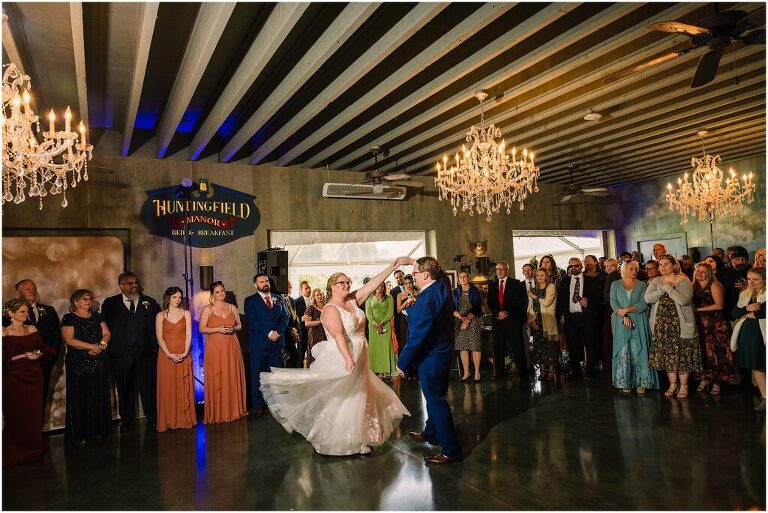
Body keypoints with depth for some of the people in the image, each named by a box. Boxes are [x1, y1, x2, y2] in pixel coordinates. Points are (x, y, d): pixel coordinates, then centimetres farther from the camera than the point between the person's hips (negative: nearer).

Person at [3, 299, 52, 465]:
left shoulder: (32, 329, 8)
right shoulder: (5, 332, -6)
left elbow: (43, 348, 12)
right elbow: (4, 358, -9)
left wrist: (38, 354, -9)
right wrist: (24, 356, -17)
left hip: (34, 375, 4)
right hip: (14, 377, -4)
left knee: (34, 412, 7)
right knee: (16, 414, 2)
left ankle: (33, 449, 21)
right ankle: (14, 453, 16)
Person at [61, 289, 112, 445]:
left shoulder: (97, 316, 14)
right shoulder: (69, 318, -1)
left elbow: (107, 334, 7)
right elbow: (69, 340, -13)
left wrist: (101, 345, -13)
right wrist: (92, 346, -16)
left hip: (99, 362, 4)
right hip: (78, 364, -4)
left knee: (98, 396, 6)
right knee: (80, 398, -1)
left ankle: (97, 430, 15)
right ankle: (79, 435, 7)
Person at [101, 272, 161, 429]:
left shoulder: (149, 302, 9)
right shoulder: (110, 304, 7)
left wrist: (154, 345, -3)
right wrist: (109, 347, -5)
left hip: (145, 351, 0)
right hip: (121, 353, 0)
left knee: (148, 386, 3)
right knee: (124, 388, 8)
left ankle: (152, 418, 15)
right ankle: (127, 420, 21)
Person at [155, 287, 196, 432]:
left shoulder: (186, 313, 6)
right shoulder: (160, 316, 4)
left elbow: (189, 335, -1)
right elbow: (160, 338, -3)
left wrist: (185, 353, -13)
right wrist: (170, 355, -14)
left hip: (183, 355, 1)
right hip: (166, 355, -1)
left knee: (184, 387, 3)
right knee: (168, 388, 1)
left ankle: (185, 419, 10)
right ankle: (169, 421, 7)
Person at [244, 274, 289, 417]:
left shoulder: (278, 298, 14)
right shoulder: (250, 301, 1)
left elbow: (285, 317, 10)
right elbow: (252, 321, -9)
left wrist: (278, 332, -8)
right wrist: (269, 333, -16)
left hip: (277, 342, 3)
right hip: (259, 343, -3)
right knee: (258, 375, 2)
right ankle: (258, 404, 12)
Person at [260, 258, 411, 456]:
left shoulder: (353, 300, 4)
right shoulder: (331, 310, -17)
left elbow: (373, 283, 1)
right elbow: (338, 335, -29)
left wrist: (392, 266, -5)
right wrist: (348, 359, -39)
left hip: (358, 359, 8)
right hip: (341, 360, -8)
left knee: (358, 399, 18)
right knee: (339, 401, 2)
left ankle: (356, 438, 33)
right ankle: (334, 442, 17)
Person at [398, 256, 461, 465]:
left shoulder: (425, 301, -29)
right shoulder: (442, 285, -4)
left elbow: (416, 338, -25)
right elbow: (437, 270, 23)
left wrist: (402, 362, -14)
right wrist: (413, 261, 20)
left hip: (430, 359, -10)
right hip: (442, 353, 10)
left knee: (436, 401, 2)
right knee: (435, 398, 24)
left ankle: (450, 449, 12)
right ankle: (431, 433, 43)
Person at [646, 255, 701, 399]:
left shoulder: (683, 281, -5)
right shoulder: (655, 281, 7)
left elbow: (684, 300, -21)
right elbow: (647, 298, -6)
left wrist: (668, 288, -17)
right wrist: (662, 289, -15)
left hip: (680, 323, -4)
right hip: (661, 323, 4)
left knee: (682, 354, 1)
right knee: (667, 354, 9)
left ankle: (683, 385, 13)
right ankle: (672, 384, 21)